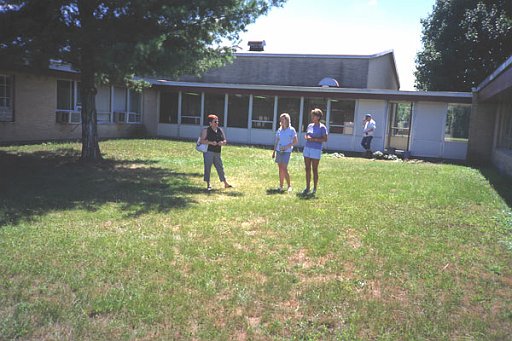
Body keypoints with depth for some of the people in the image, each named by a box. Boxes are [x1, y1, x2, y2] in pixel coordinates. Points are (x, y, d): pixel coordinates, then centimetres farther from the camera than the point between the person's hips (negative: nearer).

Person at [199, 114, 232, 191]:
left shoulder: (220, 130, 11)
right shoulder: (206, 130, -3)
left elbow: (225, 141, 15)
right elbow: (202, 141, -11)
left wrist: (222, 143, -8)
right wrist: (211, 142, -22)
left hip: (217, 153, 5)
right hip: (208, 152, -4)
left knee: (220, 167, 10)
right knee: (207, 168, 0)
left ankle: (226, 183, 19)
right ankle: (208, 185, 8)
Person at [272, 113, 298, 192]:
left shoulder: (291, 130, -4)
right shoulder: (279, 130, 10)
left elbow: (296, 141, -5)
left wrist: (287, 146, -14)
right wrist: (274, 151, 13)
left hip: (286, 151, -5)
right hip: (279, 151, 5)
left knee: (284, 169, -12)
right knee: (280, 169, 6)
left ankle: (289, 186, 0)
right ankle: (281, 186, 12)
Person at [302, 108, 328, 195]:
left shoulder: (322, 127, -6)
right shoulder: (310, 125, 11)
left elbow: (325, 139, -11)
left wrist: (314, 139, -18)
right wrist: (307, 137, -3)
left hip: (316, 150, -6)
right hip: (307, 148, 6)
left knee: (314, 170, 0)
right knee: (307, 169, 8)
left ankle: (314, 189, 10)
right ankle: (307, 187, 17)